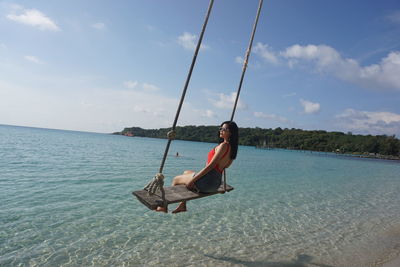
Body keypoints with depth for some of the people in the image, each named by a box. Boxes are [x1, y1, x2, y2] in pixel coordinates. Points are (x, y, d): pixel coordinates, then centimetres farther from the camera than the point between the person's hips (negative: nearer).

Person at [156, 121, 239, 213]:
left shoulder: (223, 145, -18)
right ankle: (182, 205, 29)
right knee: (186, 173, 30)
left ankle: (165, 206, 28)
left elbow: (211, 165, -21)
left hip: (207, 180, -9)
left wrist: (193, 180, -17)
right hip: (216, 182, 9)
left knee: (175, 180, 12)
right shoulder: (231, 147, 8)